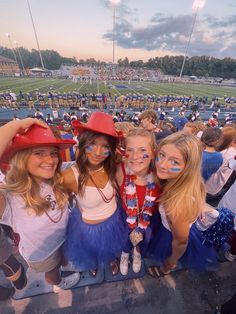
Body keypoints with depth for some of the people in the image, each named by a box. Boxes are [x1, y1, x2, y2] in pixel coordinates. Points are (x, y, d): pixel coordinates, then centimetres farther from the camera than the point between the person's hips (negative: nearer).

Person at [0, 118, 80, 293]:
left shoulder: (57, 182, -22)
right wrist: (16, 125, -53)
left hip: (64, 240, 4)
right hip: (42, 254, -3)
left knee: (64, 261, 39)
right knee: (52, 272, 34)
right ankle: (59, 284, 69)